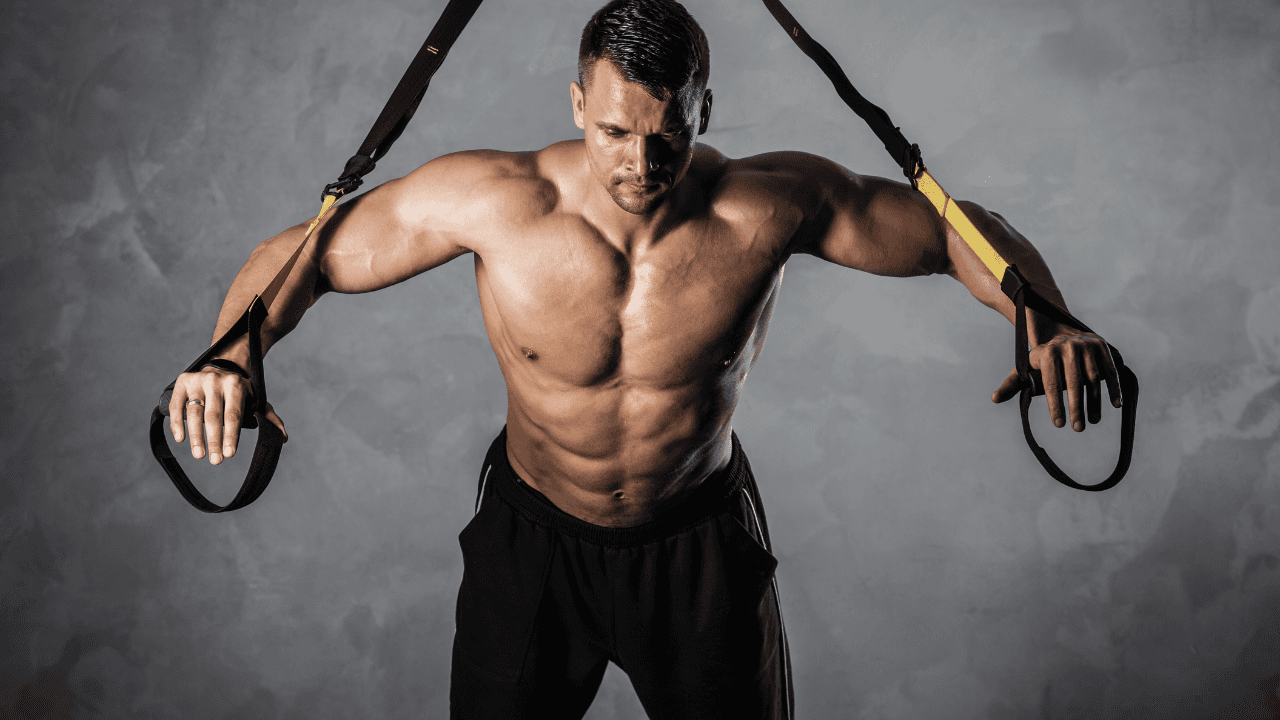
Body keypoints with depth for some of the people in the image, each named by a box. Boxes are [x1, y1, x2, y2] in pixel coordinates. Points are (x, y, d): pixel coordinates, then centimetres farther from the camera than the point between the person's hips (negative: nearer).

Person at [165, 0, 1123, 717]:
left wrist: (1046, 320, -33)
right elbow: (304, 253, -15)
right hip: (534, 534, 0)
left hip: (702, 540, 0)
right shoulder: (492, 200, -25)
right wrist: (234, 350, -35)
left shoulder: (772, 206, -24)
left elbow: (955, 231, -14)